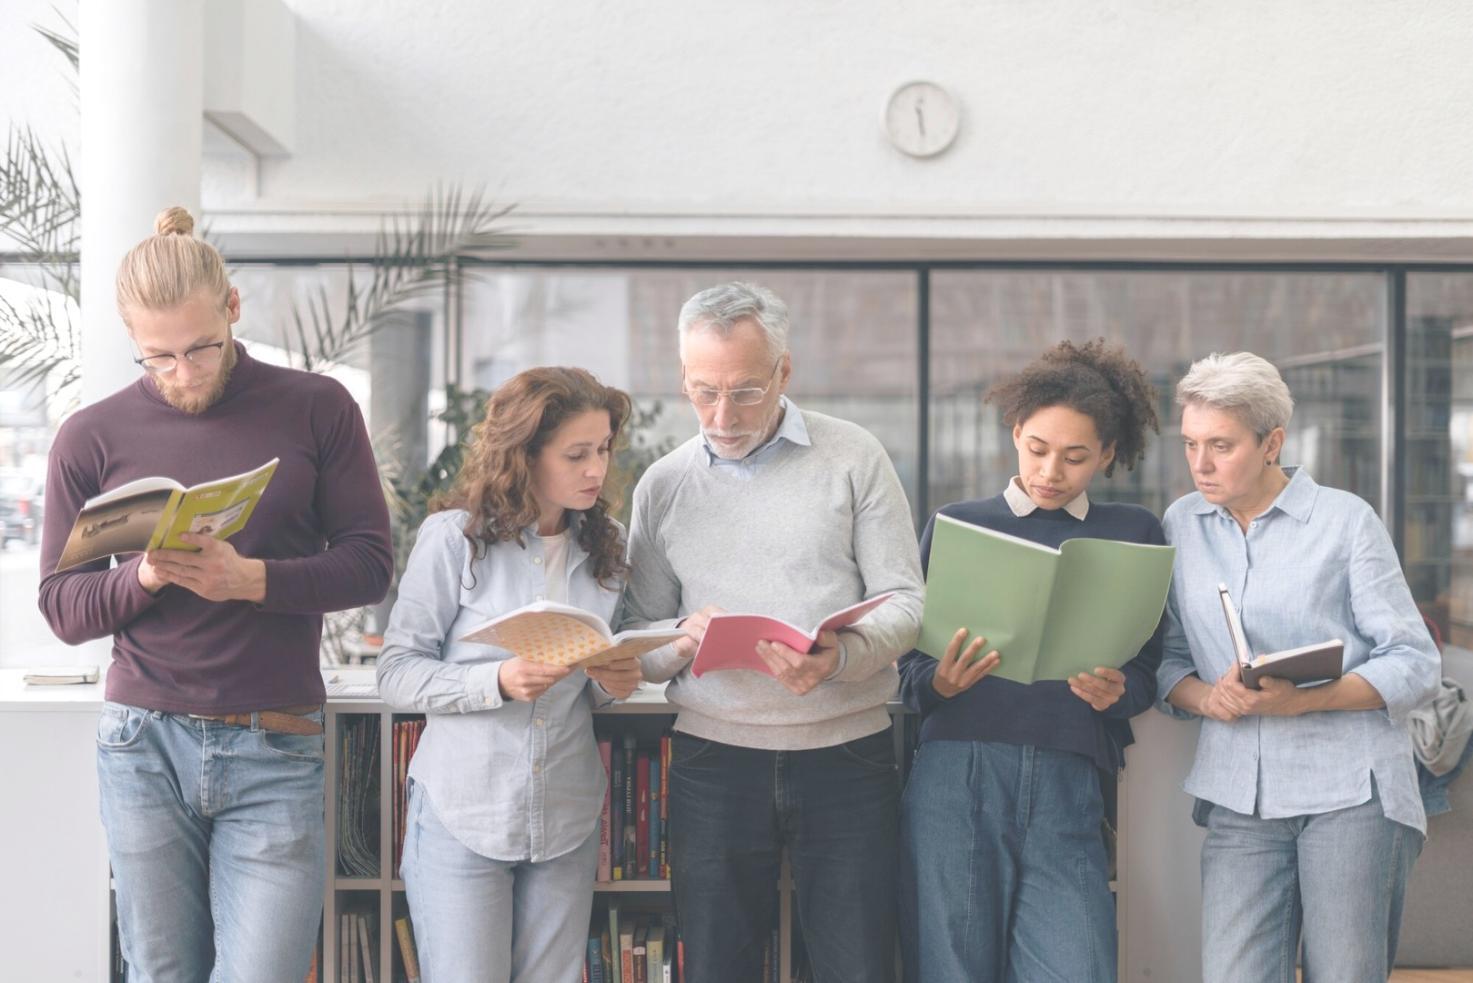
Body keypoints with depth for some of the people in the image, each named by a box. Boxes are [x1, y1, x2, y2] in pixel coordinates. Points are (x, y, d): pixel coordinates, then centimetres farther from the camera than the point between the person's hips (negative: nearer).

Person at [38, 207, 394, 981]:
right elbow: (62, 607, 6)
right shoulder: (91, 437, 5)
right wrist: (144, 576, -15)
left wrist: (253, 579, -17)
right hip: (144, 746, 1)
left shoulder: (318, 409, 2)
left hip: (276, 751, -1)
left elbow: (370, 563, 0)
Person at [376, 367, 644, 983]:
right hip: (462, 816, -4)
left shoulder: (603, 545, 8)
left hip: (566, 820, 4)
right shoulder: (455, 537, -8)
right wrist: (498, 681, -24)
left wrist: (610, 684, -5)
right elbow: (397, 675, -9)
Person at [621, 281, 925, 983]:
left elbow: (905, 602, -2)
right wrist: (682, 643, -14)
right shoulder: (663, 486, 8)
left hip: (846, 758, -1)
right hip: (713, 760, 2)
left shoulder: (854, 459, 2)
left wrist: (841, 657, -22)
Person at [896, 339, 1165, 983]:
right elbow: (908, 671, 8)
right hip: (956, 779, 0)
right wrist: (939, 683, -13)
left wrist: (1114, 693, -11)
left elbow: (1145, 675, 10)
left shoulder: (1133, 535, 13)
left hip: (1066, 790, 1)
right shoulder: (956, 525, 10)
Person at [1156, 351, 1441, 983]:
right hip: (1239, 796, 3)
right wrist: (1205, 697, -11)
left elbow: (1416, 665, -2)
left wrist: (1301, 700, -17)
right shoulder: (1181, 524, 11)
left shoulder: (1345, 520, 0)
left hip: (1348, 788, -2)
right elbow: (1167, 657, 13)